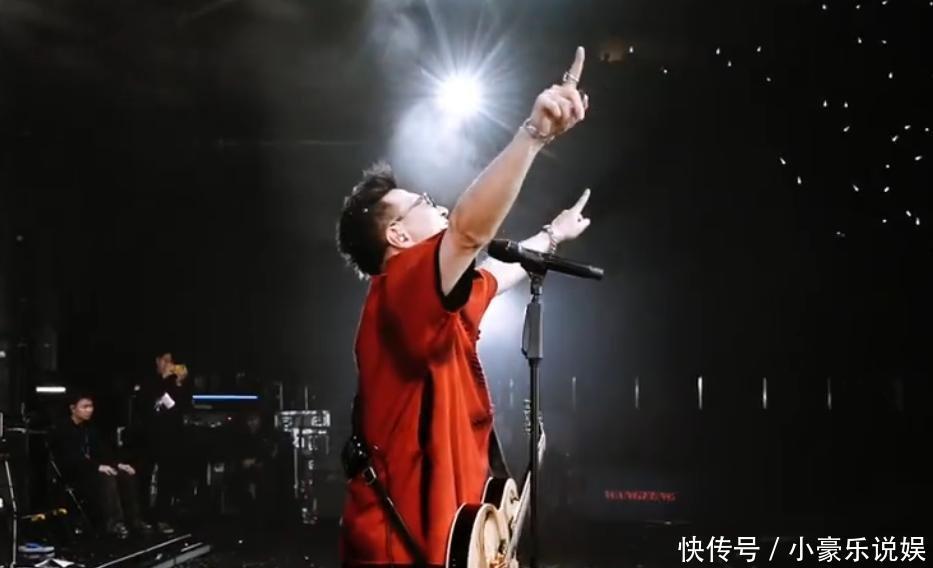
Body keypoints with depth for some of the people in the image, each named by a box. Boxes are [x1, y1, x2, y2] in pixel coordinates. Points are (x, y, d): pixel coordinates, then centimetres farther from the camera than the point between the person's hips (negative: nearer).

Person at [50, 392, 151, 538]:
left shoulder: (90, 428, 16)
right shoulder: (62, 431, -9)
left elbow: (102, 451, 11)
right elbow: (72, 458, -22)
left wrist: (118, 464, -8)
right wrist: (98, 467, -33)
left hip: (91, 469, 7)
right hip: (73, 474, -7)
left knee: (127, 476, -18)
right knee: (107, 478, -36)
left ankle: (133, 519, -18)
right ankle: (114, 523, -37)